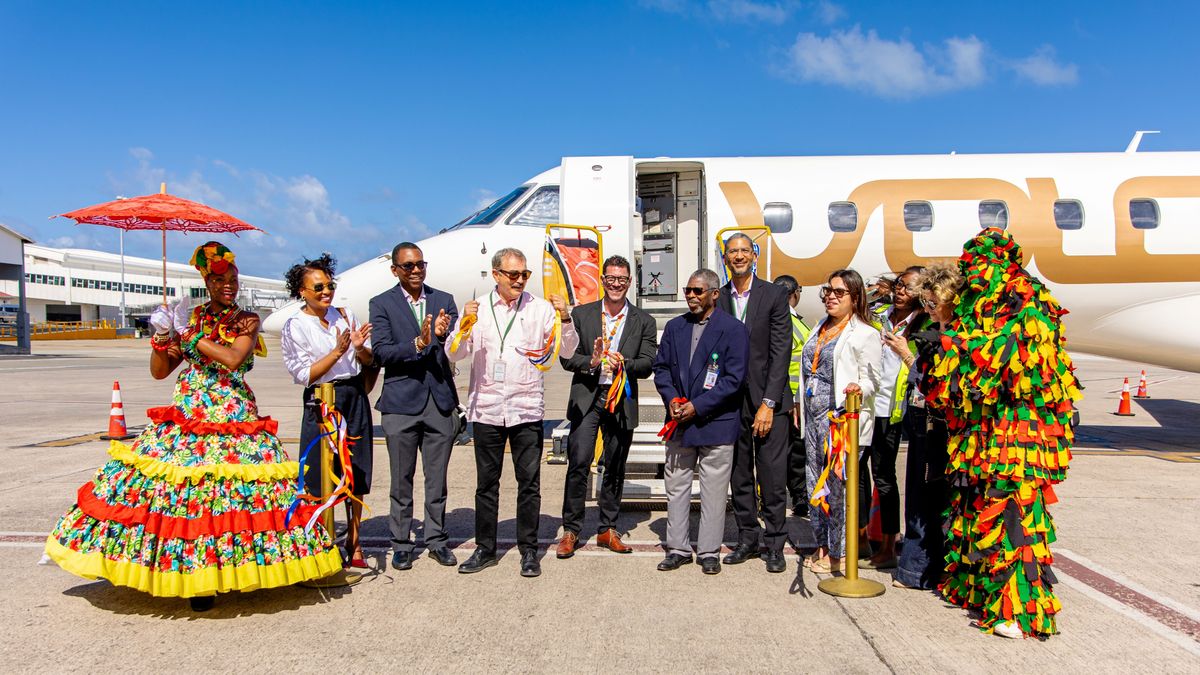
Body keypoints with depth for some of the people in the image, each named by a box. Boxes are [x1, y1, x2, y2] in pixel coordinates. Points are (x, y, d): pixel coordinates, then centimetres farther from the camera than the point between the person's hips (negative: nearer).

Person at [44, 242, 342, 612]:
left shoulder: (247, 320, 5)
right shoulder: (191, 316, 13)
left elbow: (233, 359, -15)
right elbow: (159, 371, 12)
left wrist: (192, 337, -10)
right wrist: (162, 338, -6)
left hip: (233, 418, -3)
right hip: (185, 416, 3)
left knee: (223, 486, -11)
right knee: (180, 487, -5)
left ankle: (219, 569, -1)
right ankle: (192, 573, 4)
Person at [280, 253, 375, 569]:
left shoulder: (345, 314, 9)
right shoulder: (294, 327, -3)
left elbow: (369, 360, 12)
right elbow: (304, 375, -10)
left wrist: (359, 347, -9)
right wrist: (338, 351, -17)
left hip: (355, 399, 4)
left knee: (356, 474, 8)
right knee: (320, 478, -1)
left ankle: (353, 543, 21)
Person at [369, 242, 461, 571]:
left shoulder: (444, 300, 8)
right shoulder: (382, 304, 1)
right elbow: (382, 353, -9)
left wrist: (444, 335, -23)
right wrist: (418, 344, -23)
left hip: (440, 401, 2)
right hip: (402, 403, -2)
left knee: (437, 479, 10)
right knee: (402, 480, 7)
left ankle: (437, 540, 23)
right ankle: (401, 544, 20)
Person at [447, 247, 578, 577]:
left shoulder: (541, 308, 2)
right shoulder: (477, 308, 4)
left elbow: (567, 350, 0)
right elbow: (454, 354, 1)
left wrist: (565, 319, -16)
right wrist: (465, 327, -17)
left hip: (527, 410, -1)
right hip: (486, 409, 1)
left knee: (529, 483, 4)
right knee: (486, 483, 10)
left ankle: (529, 551, 16)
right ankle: (485, 549, 21)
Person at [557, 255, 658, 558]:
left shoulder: (643, 321, 7)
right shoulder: (581, 314, 6)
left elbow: (647, 364, -1)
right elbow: (566, 356, 1)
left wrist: (623, 364, -20)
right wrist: (591, 362, -17)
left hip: (621, 402, 1)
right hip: (586, 399, -1)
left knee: (614, 468, 9)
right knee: (578, 463, -8)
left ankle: (608, 530, 22)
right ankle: (571, 530, 3)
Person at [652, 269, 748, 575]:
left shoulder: (733, 329, -6)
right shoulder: (674, 327, 10)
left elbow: (734, 378, -11)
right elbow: (661, 367, 12)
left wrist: (698, 406, -15)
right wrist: (671, 399, -7)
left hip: (716, 423, -5)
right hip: (679, 422, 5)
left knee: (713, 491, 5)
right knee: (675, 485, 10)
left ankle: (709, 551, 17)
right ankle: (678, 548, 22)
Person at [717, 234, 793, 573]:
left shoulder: (775, 295, -1)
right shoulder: (717, 299, 7)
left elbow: (781, 351, -6)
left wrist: (768, 402, -12)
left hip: (768, 399, -3)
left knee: (773, 478, -1)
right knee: (740, 477, 10)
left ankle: (774, 546, 11)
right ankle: (747, 540, 22)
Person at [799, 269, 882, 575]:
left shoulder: (864, 334, -6)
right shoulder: (819, 329, 18)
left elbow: (872, 379, -9)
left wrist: (859, 388, -29)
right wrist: (800, 406, 22)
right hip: (814, 415, 8)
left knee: (837, 484, -5)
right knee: (815, 482, 12)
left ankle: (839, 553, 6)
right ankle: (822, 546, 24)